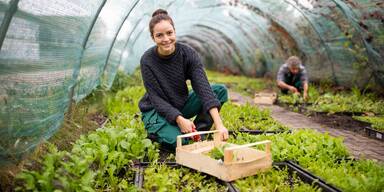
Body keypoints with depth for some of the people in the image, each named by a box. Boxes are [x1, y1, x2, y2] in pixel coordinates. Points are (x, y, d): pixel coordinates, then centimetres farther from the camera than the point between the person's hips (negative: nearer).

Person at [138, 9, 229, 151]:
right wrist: (180, 119, -35)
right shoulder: (147, 60, -20)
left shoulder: (188, 53, -16)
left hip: (181, 105, 4)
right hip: (156, 110, -3)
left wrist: (219, 125, -36)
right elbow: (156, 98, -19)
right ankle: (155, 131, 3)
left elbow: (203, 87, -26)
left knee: (221, 91, -16)